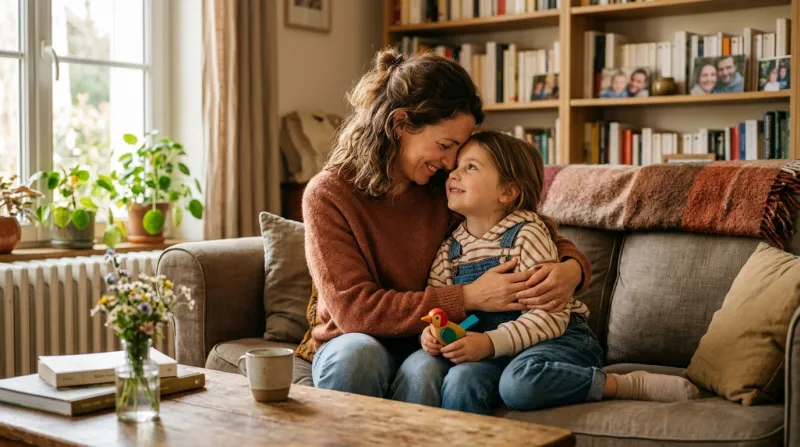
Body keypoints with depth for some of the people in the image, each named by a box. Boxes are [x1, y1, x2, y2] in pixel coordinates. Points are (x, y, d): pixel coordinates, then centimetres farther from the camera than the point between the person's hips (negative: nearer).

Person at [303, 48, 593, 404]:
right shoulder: (327, 195, -11)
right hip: (351, 343, -1)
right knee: (355, 354, -37)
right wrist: (468, 298, -23)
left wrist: (572, 268, -18)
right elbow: (354, 309, -19)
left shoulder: (449, 186, -1)